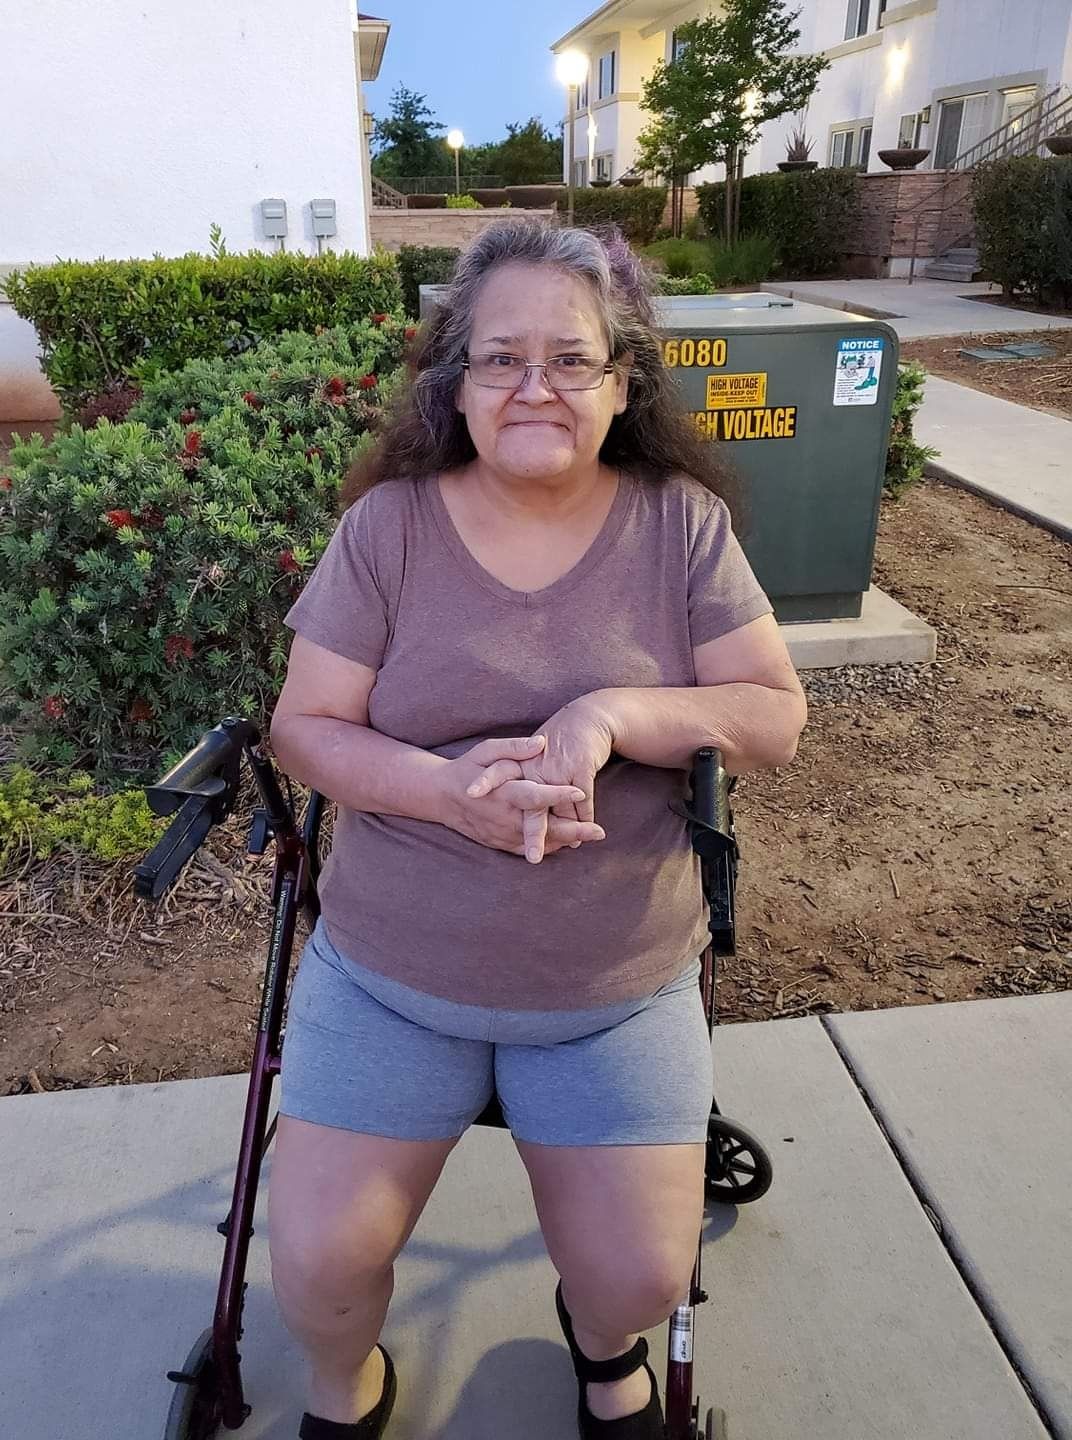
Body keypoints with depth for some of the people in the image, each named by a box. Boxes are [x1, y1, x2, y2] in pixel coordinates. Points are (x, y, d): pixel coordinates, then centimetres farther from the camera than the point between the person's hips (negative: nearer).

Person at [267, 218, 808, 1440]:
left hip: (621, 988, 1)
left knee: (641, 1274, 4)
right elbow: (304, 727, -6)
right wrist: (445, 789, -25)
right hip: (389, 973, 1)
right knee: (315, 1257, 2)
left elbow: (776, 719, -7)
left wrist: (616, 713, -24)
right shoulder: (389, 523, -7)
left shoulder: (681, 521, -5)